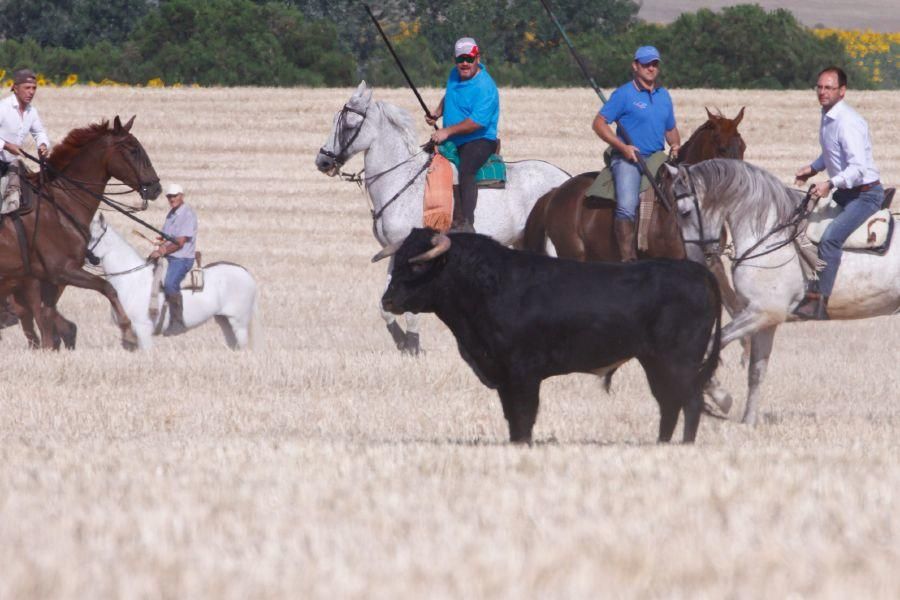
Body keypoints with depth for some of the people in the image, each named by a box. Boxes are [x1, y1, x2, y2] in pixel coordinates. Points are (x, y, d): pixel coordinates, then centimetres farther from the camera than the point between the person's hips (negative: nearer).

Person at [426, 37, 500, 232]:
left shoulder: (485, 87, -17)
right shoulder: (455, 75, 9)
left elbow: (477, 122, -26)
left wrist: (448, 131, -23)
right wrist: (437, 114, 14)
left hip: (479, 141, -10)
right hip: (453, 141, 10)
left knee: (465, 170, -34)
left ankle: (466, 222, -44)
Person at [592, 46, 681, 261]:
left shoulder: (663, 95, 17)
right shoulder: (624, 94, -3)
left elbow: (670, 129, 28)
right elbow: (599, 123, -6)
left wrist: (675, 146, 5)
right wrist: (623, 147, -16)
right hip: (628, 159, -6)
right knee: (627, 206, -26)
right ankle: (628, 258, -24)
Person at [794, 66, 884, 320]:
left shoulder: (848, 123, -24)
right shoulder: (827, 117, 7)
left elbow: (858, 168, -31)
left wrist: (830, 183, -40)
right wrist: (813, 168, 11)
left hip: (866, 193, -10)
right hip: (844, 193, 10)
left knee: (830, 237, -25)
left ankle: (819, 301, -26)